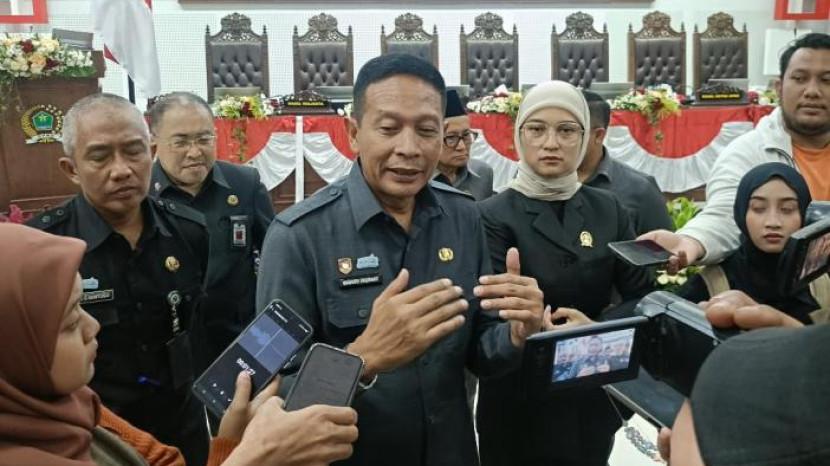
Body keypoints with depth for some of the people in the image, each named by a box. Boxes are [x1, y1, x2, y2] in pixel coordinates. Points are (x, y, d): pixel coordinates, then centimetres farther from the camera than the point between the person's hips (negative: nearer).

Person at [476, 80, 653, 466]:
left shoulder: (608, 209, 1)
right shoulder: (493, 215, -11)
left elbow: (642, 298, 2)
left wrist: (595, 328, -17)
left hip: (593, 403, 4)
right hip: (519, 407, -3)